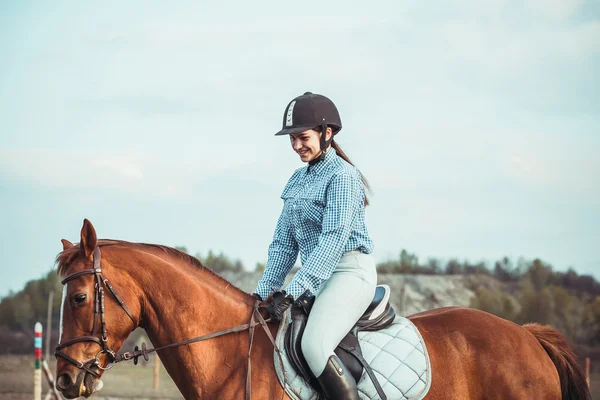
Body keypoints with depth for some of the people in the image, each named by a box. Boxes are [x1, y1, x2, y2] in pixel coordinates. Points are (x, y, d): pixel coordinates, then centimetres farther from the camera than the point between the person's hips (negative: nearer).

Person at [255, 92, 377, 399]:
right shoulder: (297, 181, 15)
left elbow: (334, 239, -19)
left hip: (350, 272, -9)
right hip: (318, 276, 9)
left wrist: (293, 291, -23)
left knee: (314, 345, -30)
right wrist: (264, 292, 6)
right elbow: (283, 244, 17)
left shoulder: (342, 175, -11)